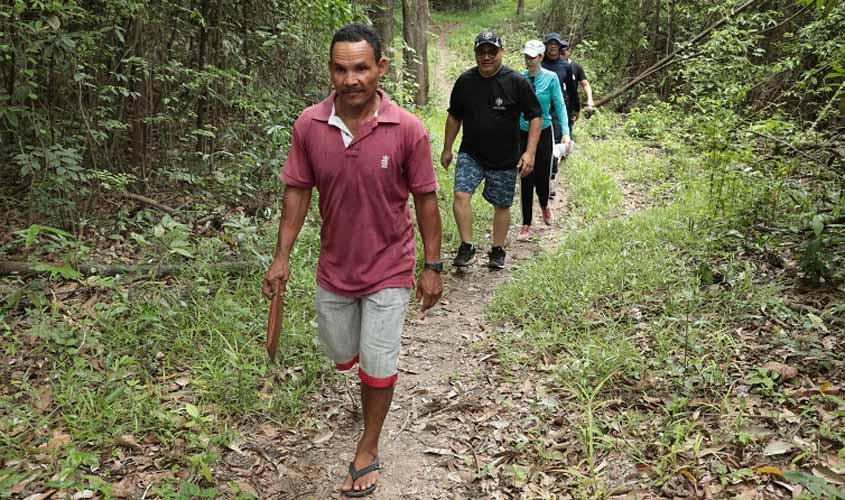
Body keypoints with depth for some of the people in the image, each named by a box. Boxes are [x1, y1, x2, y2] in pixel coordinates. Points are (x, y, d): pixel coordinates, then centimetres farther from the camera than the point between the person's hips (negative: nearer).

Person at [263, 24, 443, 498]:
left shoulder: (408, 130, -18)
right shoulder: (309, 125, -11)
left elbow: (426, 199, -9)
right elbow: (298, 191, -1)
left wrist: (433, 266, -6)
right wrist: (282, 256, -3)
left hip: (388, 270, -3)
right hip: (334, 268, 3)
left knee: (377, 368, 5)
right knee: (343, 356, 21)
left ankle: (368, 450, 29)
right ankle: (376, 361, 57)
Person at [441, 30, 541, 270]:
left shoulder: (517, 82, -8)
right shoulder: (465, 81, 0)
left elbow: (535, 117, -4)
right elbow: (454, 117, 12)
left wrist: (530, 152, -13)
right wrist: (447, 149, 13)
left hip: (505, 158, -1)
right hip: (470, 154, 1)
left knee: (502, 205, 9)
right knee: (461, 195, -17)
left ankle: (497, 250, 26)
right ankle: (466, 246, -5)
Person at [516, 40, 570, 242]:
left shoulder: (550, 78, -7)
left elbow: (559, 106, -7)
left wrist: (565, 132, -16)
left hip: (544, 133, -1)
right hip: (523, 133, 1)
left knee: (542, 176, 4)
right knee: (526, 179, 1)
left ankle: (544, 206, 39)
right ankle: (526, 225, 9)